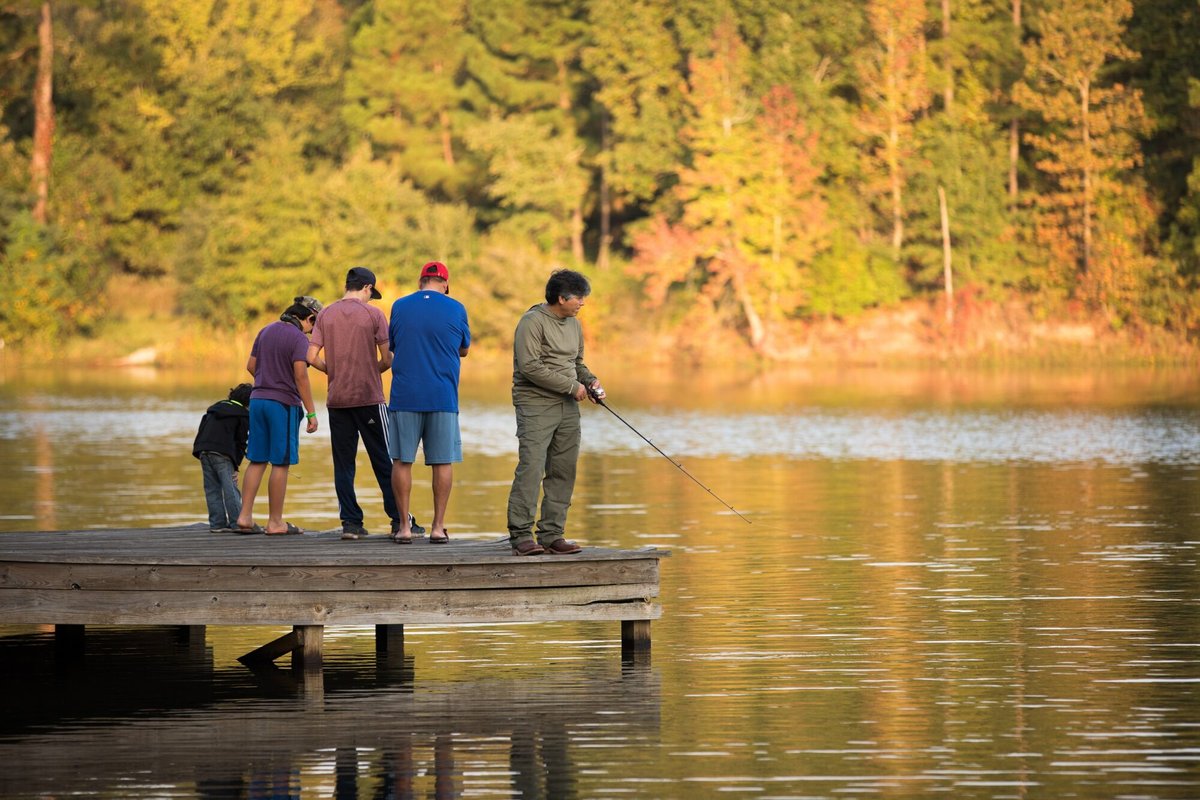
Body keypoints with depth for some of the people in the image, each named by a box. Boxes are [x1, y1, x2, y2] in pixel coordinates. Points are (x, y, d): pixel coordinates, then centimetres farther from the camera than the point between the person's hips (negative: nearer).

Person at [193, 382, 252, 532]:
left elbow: (201, 430, 20)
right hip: (222, 452, -6)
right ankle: (237, 523, -7)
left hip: (203, 451, 6)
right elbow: (241, 442, 3)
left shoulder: (216, 407, 25)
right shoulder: (244, 415, 6)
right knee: (230, 489, -4)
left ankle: (217, 523, 6)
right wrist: (236, 466, 6)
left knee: (212, 488, 8)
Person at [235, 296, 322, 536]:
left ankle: (244, 516, 5)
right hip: (284, 403, -7)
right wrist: (311, 412, -17)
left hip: (258, 399, 7)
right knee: (280, 463, -1)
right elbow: (300, 375, -19)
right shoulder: (299, 338, -11)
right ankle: (275, 522, 1)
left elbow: (251, 366, 16)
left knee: (257, 461, 10)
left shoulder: (266, 331, 12)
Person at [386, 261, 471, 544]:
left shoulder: (399, 307, 3)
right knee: (443, 462, 5)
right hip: (443, 397, -1)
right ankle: (438, 526, 4)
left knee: (401, 461, 5)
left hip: (404, 396, 1)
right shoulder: (455, 309, 0)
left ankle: (404, 526, 3)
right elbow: (464, 349, 14)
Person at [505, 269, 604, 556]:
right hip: (536, 406, -8)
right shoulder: (533, 322, -11)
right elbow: (530, 366, -19)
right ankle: (521, 535, -13)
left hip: (567, 408, 8)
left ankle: (552, 534, 7)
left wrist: (590, 381, 5)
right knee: (531, 469, -13)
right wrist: (571, 386, -16)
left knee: (563, 473, 4)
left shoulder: (574, 325, 15)